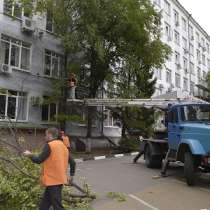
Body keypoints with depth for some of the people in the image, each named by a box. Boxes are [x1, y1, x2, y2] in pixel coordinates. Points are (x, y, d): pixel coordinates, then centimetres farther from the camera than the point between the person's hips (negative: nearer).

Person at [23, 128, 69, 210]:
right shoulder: (63, 145, 9)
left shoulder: (49, 145, -15)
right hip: (60, 178, 8)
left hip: (53, 180, -8)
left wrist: (30, 155, 3)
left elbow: (39, 160, -13)